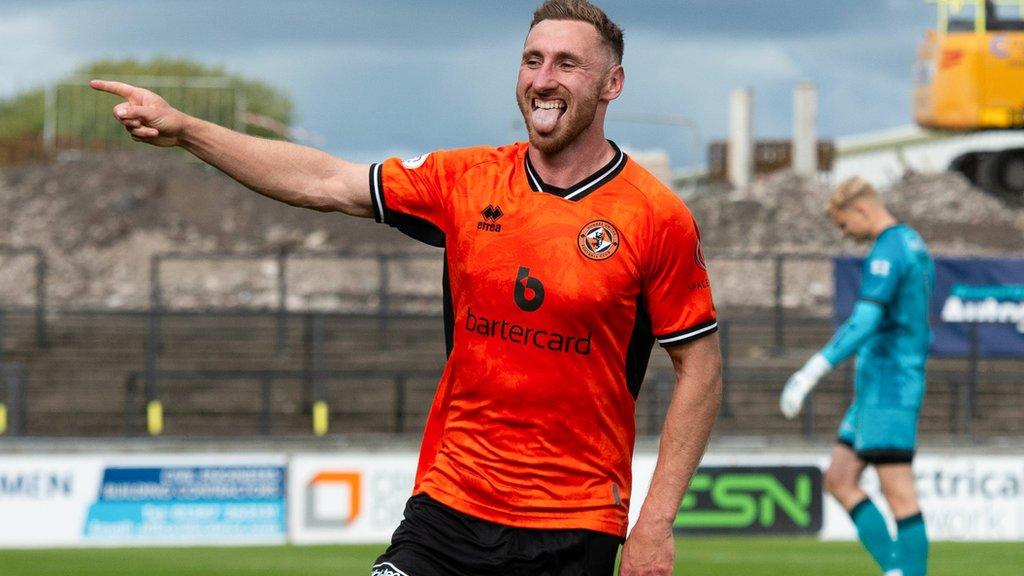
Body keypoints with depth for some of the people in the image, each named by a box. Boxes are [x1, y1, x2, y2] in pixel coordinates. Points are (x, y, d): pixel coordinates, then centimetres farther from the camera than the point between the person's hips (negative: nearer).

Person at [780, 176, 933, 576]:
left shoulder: (888, 252, -15)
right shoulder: (915, 247, 17)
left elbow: (863, 323, -26)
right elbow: (921, 334, 24)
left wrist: (809, 374, -29)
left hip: (887, 389, -10)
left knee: (897, 492, -9)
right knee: (838, 480, 8)